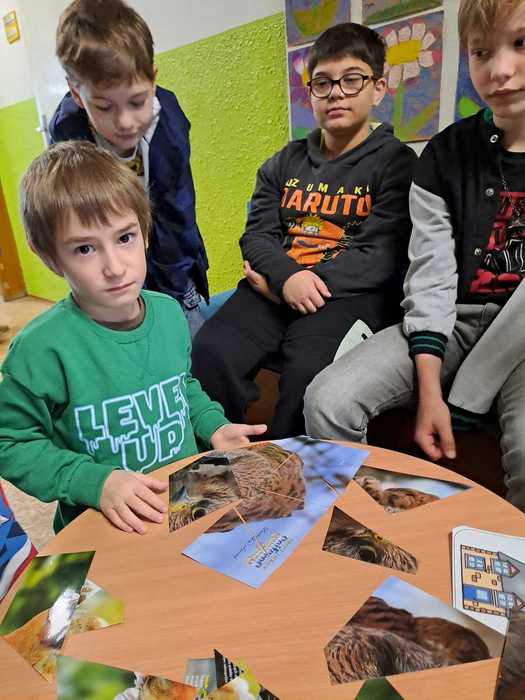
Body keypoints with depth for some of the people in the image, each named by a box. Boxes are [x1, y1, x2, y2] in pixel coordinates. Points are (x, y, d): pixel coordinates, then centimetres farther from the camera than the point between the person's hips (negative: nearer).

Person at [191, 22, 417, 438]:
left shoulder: (396, 162, 6)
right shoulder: (285, 163, 21)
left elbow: (378, 259, -5)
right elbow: (258, 234, 10)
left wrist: (293, 285, -11)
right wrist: (287, 277, -13)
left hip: (349, 294, -3)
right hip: (276, 287, 4)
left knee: (308, 371, -33)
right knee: (211, 350, -23)